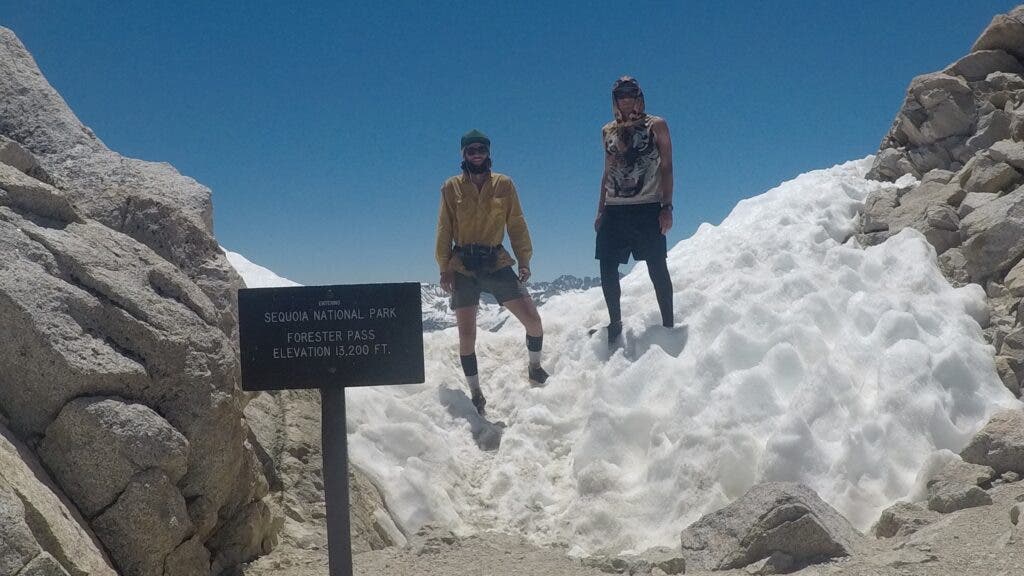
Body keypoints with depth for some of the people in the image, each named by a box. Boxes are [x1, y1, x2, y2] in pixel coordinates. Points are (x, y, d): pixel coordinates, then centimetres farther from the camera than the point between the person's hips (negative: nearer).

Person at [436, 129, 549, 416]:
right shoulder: (451, 187, 2)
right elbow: (444, 231, 2)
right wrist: (444, 268, -4)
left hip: (497, 262, 1)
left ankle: (535, 366, 25)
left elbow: (517, 225, 5)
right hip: (463, 266, 0)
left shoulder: (504, 184, 4)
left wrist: (524, 260, -3)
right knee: (466, 334, 1)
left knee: (533, 320, -5)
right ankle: (476, 393, 18)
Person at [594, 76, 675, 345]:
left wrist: (667, 207, -10)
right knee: (607, 269, 2)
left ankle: (668, 325, 4)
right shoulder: (608, 131, 16)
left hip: (648, 209, -4)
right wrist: (600, 211, 14)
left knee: (657, 269, -3)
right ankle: (615, 323, 18)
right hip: (614, 210, 4)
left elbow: (666, 167, -1)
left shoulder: (656, 125, 3)